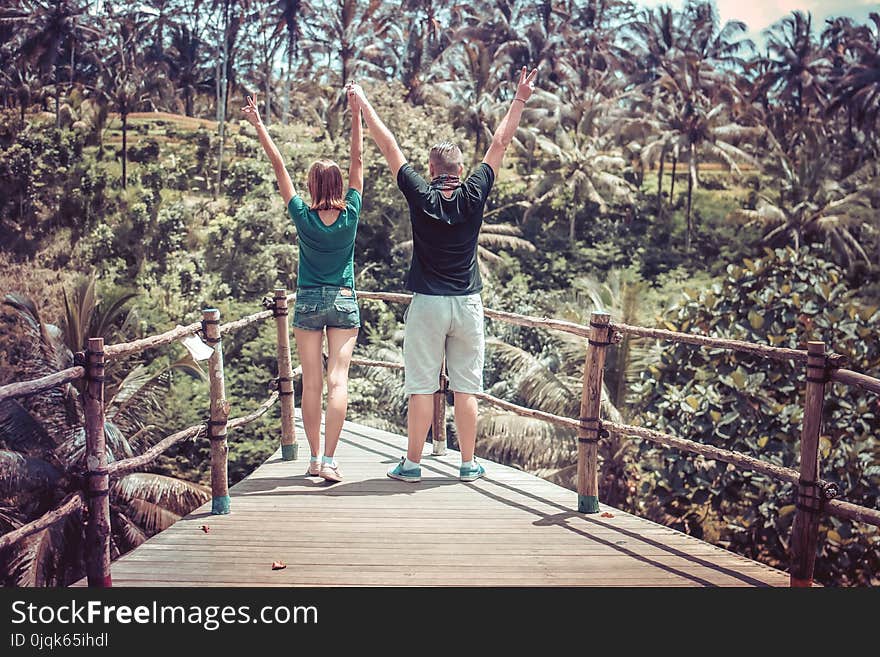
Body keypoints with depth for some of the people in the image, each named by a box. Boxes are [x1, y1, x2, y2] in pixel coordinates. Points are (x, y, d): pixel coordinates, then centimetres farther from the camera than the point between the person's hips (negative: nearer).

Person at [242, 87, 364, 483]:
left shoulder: (303, 216, -8)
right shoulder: (350, 214, -6)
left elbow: (279, 168, -4)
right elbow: (358, 162, -1)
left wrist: (258, 125, 2)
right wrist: (356, 114, 0)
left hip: (308, 302, 0)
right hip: (344, 302, 0)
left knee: (311, 383, 5)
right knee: (338, 380, -4)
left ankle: (314, 458, 10)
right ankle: (328, 459, -9)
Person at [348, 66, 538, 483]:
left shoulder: (421, 197, -5)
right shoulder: (474, 196, -2)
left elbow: (389, 147, 2)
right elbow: (499, 144, 6)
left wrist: (363, 103, 11)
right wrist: (520, 100, 14)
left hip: (427, 304, -1)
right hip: (467, 304, 2)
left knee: (421, 387, 3)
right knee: (466, 388, 6)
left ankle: (412, 464, 10)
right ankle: (468, 465, 13)